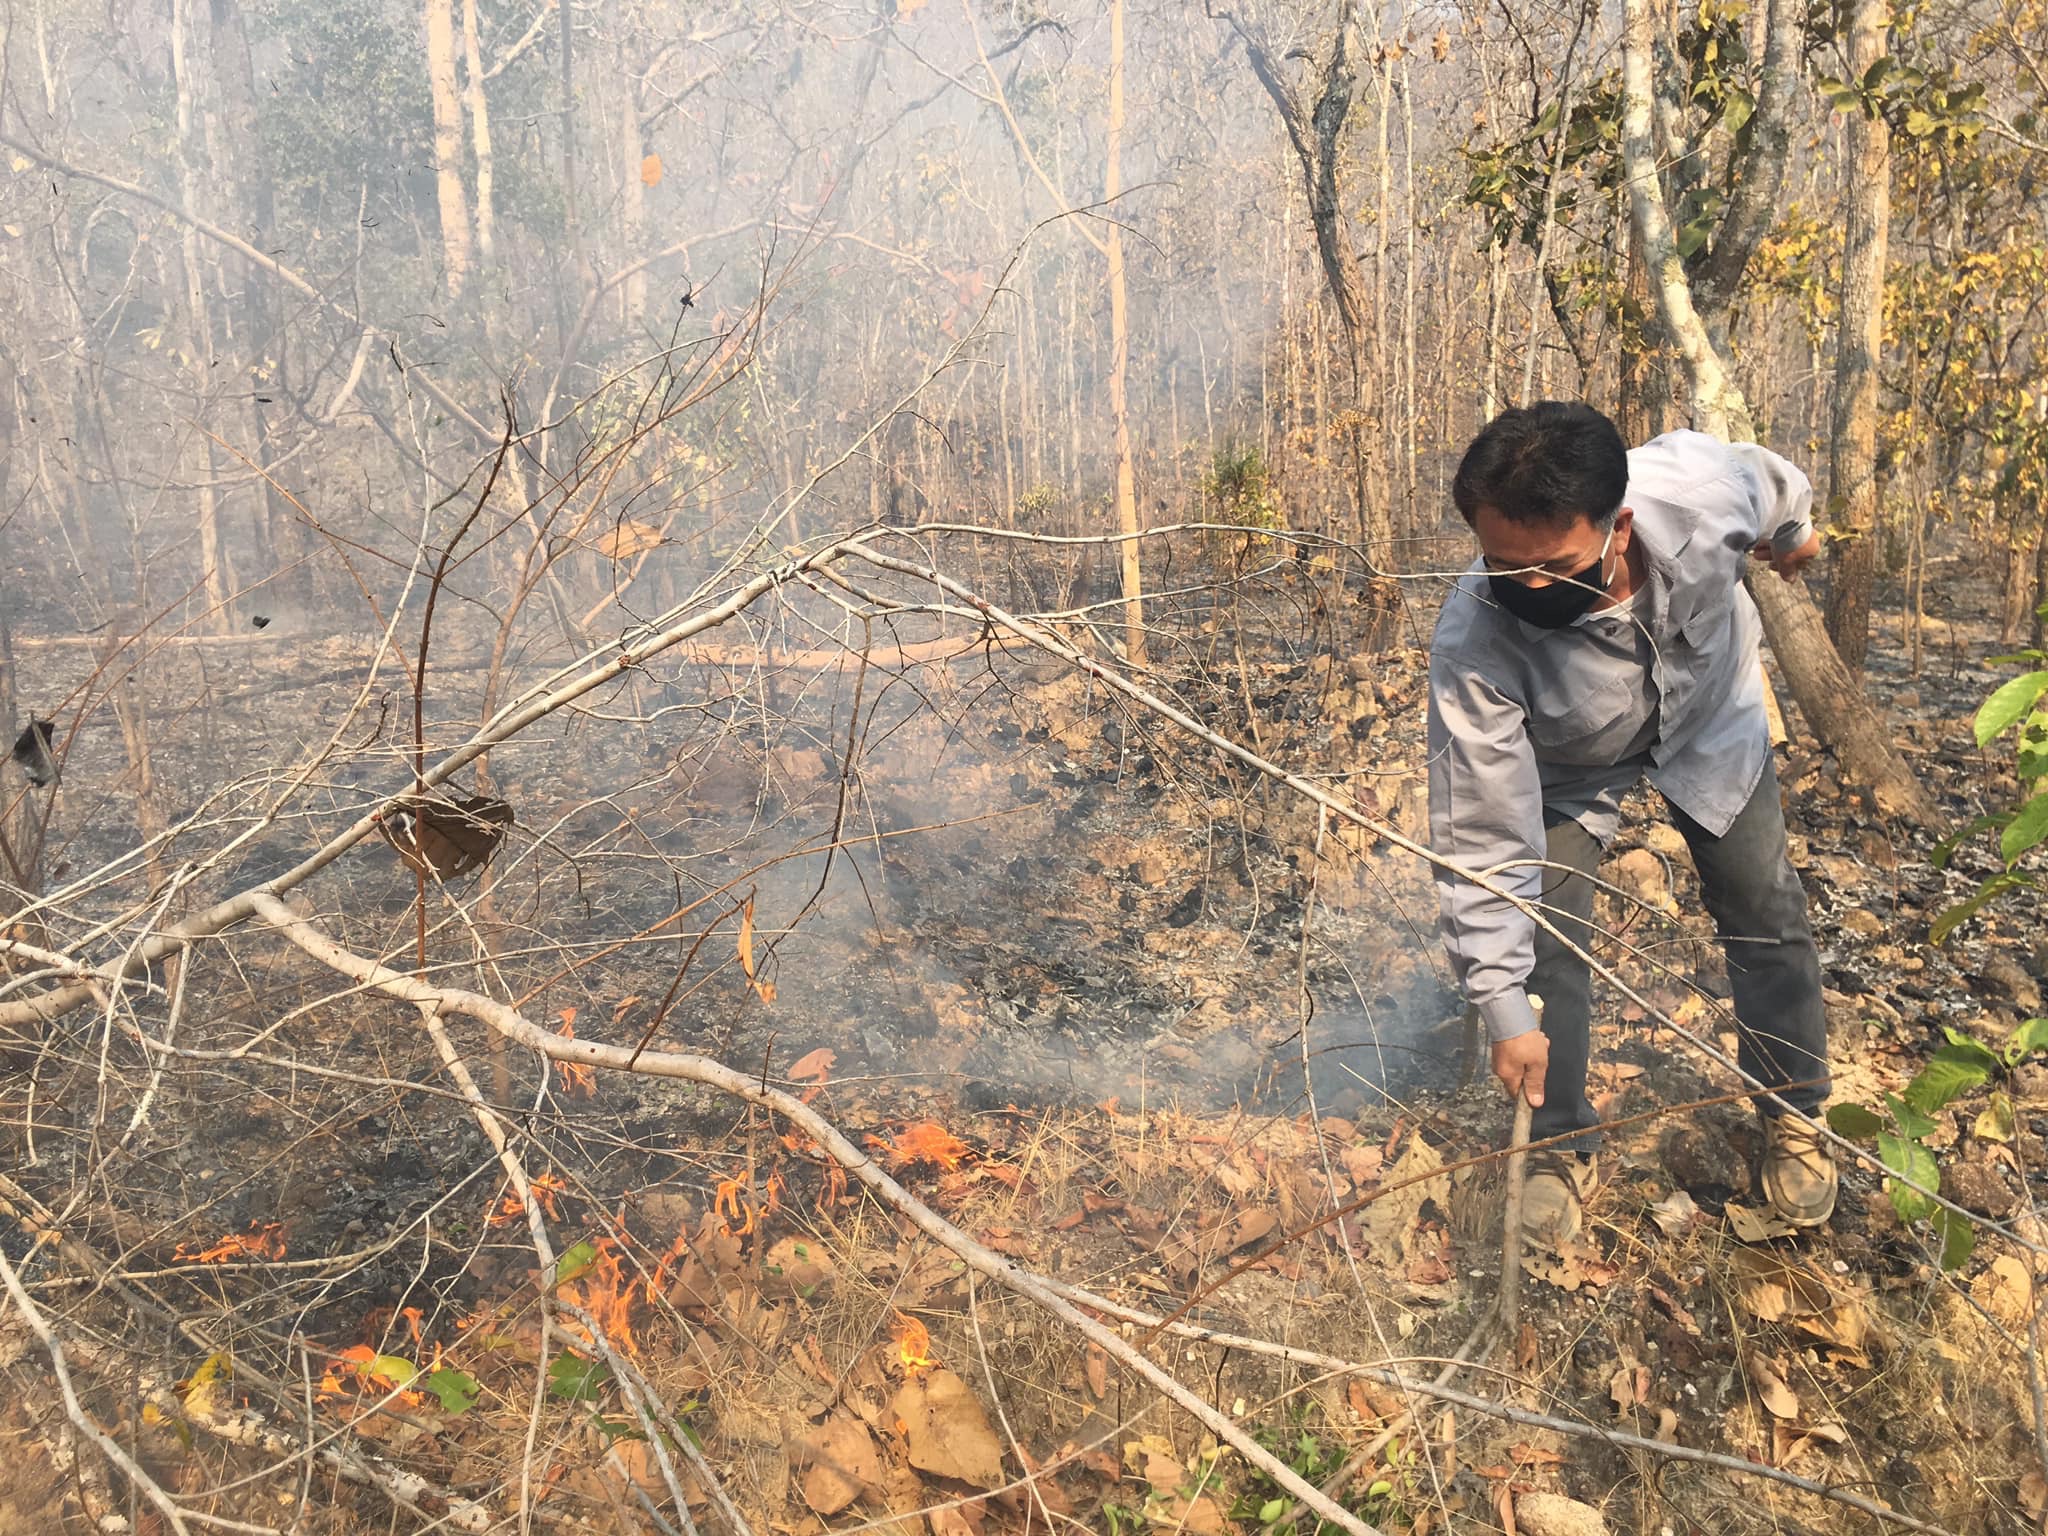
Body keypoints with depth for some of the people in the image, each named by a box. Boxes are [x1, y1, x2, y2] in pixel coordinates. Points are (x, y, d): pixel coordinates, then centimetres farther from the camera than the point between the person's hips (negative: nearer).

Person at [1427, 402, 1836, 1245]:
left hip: (1710, 715, 3)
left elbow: (1768, 478, -10)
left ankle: (1793, 1116, 31)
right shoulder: (1473, 643, -43)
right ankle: (1565, 1145, 14)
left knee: (1767, 918, 8)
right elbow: (1483, 839, -35)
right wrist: (1505, 1009, -31)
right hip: (1565, 764, -2)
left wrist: (1794, 525, 13)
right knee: (1545, 942, -10)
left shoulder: (1704, 486, -39)